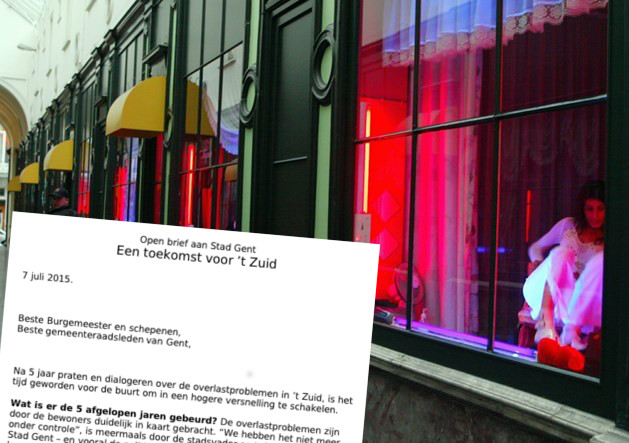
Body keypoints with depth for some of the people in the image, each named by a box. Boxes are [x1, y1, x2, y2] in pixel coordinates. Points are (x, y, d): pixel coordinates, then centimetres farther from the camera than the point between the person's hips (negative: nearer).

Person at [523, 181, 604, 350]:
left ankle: (572, 328, -40)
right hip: (547, 294, 1)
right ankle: (546, 324, -48)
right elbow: (536, 248, 22)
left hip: (585, 302, -1)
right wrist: (537, 262, -2)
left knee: (601, 259, -27)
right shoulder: (568, 225, 15)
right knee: (561, 252, -27)